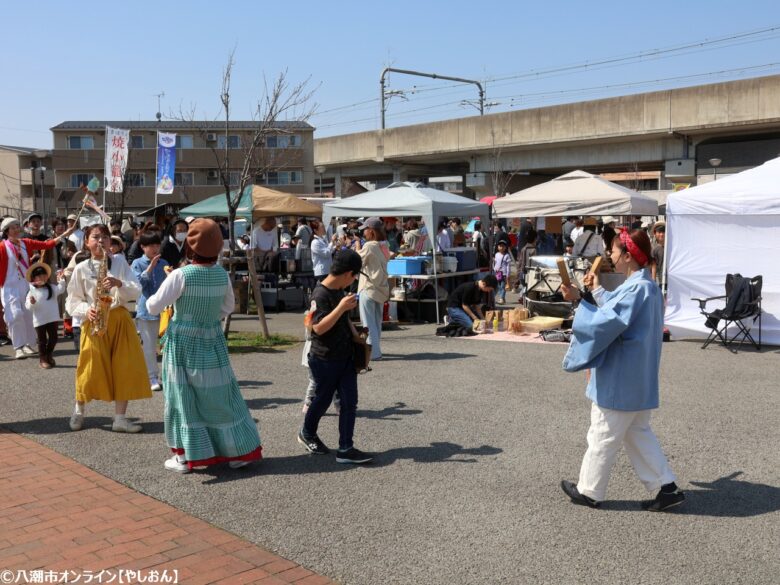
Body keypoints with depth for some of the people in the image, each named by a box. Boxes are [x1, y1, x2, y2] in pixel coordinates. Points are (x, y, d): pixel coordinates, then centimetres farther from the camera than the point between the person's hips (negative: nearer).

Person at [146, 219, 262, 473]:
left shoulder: (180, 275, -17)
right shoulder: (222, 274, -4)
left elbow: (153, 307, -12)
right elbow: (228, 307, 11)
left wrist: (151, 298, 9)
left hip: (183, 343, -3)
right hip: (212, 343, 4)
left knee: (184, 397, 8)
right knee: (220, 395, 12)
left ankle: (185, 457, 15)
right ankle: (239, 451, 19)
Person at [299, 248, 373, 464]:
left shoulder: (340, 291, 8)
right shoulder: (321, 294, -19)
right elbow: (319, 327, -27)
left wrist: (357, 337, 13)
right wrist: (341, 307, -31)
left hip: (345, 356, 7)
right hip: (325, 360, -7)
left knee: (350, 402, 2)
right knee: (323, 399, 11)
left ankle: (345, 449, 7)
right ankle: (307, 434, 37)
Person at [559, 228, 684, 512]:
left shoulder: (636, 289, -24)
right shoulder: (647, 286, 7)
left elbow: (605, 323, -26)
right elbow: (616, 309, 18)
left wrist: (580, 299, -15)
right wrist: (597, 292, 21)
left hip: (620, 379, -9)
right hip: (637, 379, 10)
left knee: (603, 436, 6)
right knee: (638, 433, 19)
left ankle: (589, 491, 20)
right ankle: (667, 487, 20)